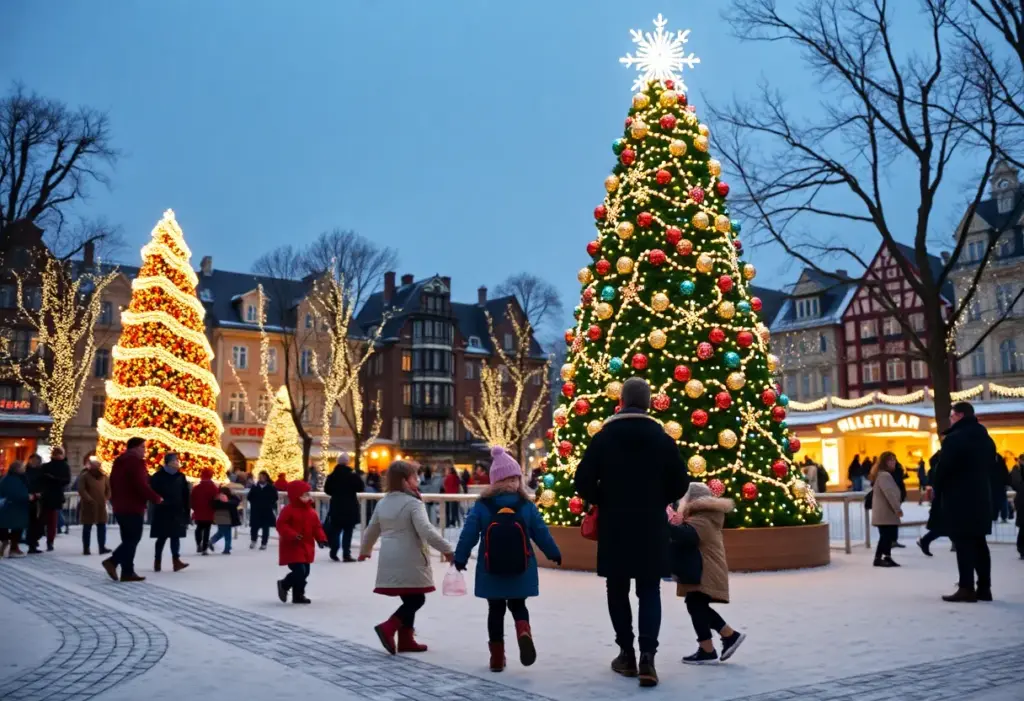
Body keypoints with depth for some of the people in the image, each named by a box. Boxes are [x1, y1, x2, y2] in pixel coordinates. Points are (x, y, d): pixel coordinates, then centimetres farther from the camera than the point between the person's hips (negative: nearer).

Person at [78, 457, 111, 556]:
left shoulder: (103, 476, 9)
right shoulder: (84, 476, -7)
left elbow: (108, 488, 15)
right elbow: (81, 490, -14)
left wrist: (106, 498, 2)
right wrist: (89, 499, -20)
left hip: (101, 506, 5)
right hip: (88, 505, -5)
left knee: (102, 527, 4)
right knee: (87, 528, 2)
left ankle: (102, 547, 7)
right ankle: (86, 549, 8)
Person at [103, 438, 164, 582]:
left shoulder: (119, 462, 17)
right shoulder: (136, 462, -14)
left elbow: (113, 484, 22)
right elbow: (141, 486, -21)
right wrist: (156, 498, -9)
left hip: (120, 507, 10)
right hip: (132, 508, -10)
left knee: (129, 540, 12)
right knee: (132, 539, -4)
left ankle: (128, 572, 7)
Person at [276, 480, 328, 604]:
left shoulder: (311, 511, 8)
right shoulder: (288, 510, -13)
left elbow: (317, 527, 12)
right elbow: (281, 525, -18)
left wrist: (321, 538, -4)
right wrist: (292, 535, -30)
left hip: (306, 547, 8)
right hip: (292, 547, -8)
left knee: (305, 572, 10)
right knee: (299, 571, -15)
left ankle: (298, 595, 22)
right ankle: (284, 585, 11)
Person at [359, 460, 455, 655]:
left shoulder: (383, 503, 12)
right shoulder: (413, 503, -12)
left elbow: (371, 530, 23)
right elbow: (426, 531, -22)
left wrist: (365, 550, 39)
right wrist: (447, 550, -19)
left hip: (390, 561, 8)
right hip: (409, 561, -8)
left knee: (409, 600, 16)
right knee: (416, 600, 1)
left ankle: (405, 639, 17)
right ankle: (387, 628, -12)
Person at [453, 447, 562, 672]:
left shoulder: (481, 506, -6)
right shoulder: (527, 506, -5)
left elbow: (469, 534, -5)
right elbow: (541, 533, 0)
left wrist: (460, 558, 7)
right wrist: (554, 554, 15)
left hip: (491, 573, 0)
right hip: (521, 573, 0)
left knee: (495, 611, 13)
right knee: (518, 606, 17)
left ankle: (497, 657, 16)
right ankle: (524, 632, -15)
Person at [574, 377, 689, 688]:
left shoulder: (603, 437, -4)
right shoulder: (663, 439, -1)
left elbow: (583, 482, -8)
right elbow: (680, 484, 0)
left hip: (614, 527, 0)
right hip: (652, 527, 1)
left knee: (618, 591, 13)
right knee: (649, 592, 6)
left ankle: (627, 655, 17)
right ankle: (647, 655, -9)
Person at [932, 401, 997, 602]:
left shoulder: (954, 438, -13)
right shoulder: (986, 439, 14)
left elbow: (943, 469, -14)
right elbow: (991, 469, 18)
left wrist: (937, 489, 2)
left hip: (959, 499, -8)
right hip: (981, 497, 8)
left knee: (963, 544, -6)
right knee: (978, 543, 11)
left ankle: (967, 588, -8)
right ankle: (984, 588, 12)